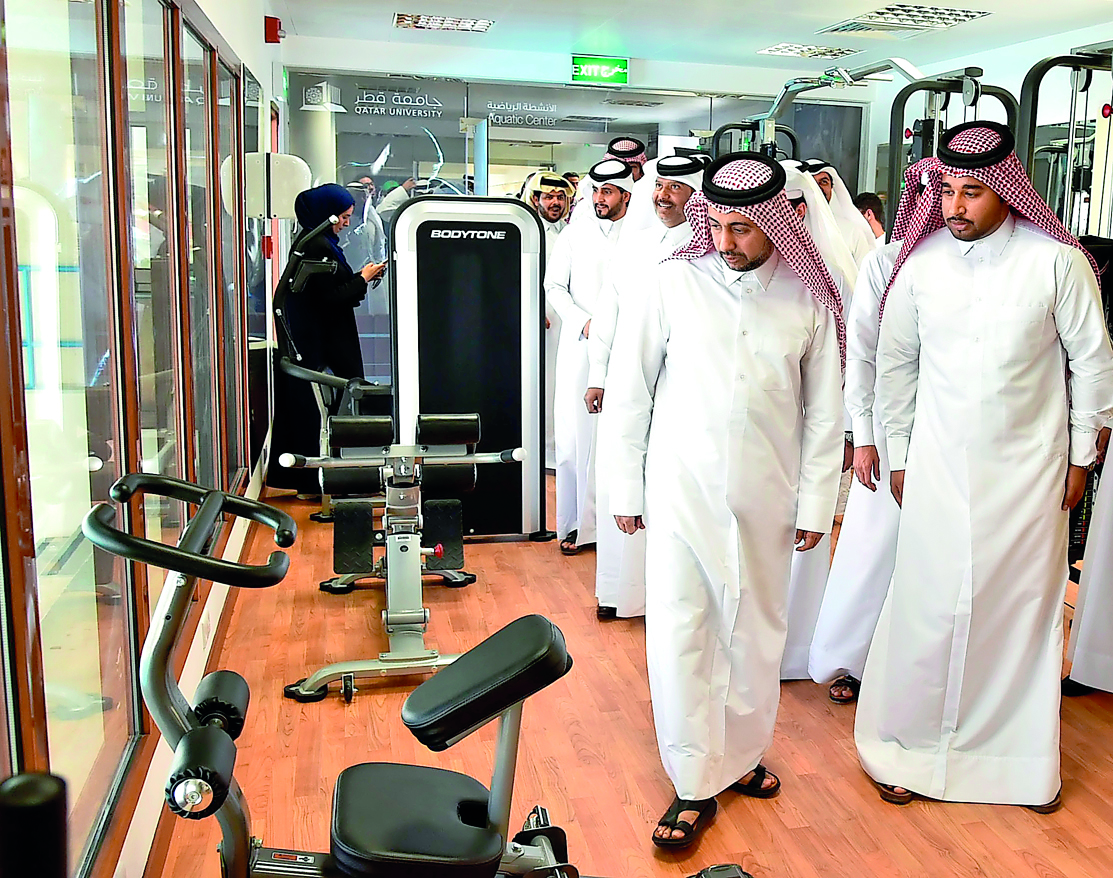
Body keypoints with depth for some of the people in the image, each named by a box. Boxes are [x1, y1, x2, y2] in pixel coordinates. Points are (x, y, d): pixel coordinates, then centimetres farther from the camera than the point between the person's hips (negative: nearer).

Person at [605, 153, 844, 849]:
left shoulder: (808, 297, 1)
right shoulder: (677, 281, -3)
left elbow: (824, 410, 6)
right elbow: (631, 387, 1)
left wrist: (816, 502, 5)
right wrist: (626, 487, 1)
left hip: (765, 497, 2)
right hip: (680, 490, -1)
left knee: (757, 630, 12)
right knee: (679, 632, -2)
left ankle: (742, 754, 34)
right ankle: (696, 787, 12)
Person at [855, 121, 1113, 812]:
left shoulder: (1057, 261, -9)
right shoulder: (921, 261, -4)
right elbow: (896, 362, 6)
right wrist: (898, 455, 9)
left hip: (1029, 469, 0)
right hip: (937, 466, 1)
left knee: (1025, 606, 9)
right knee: (929, 607, 4)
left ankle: (1023, 756, 27)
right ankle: (908, 746, 21)